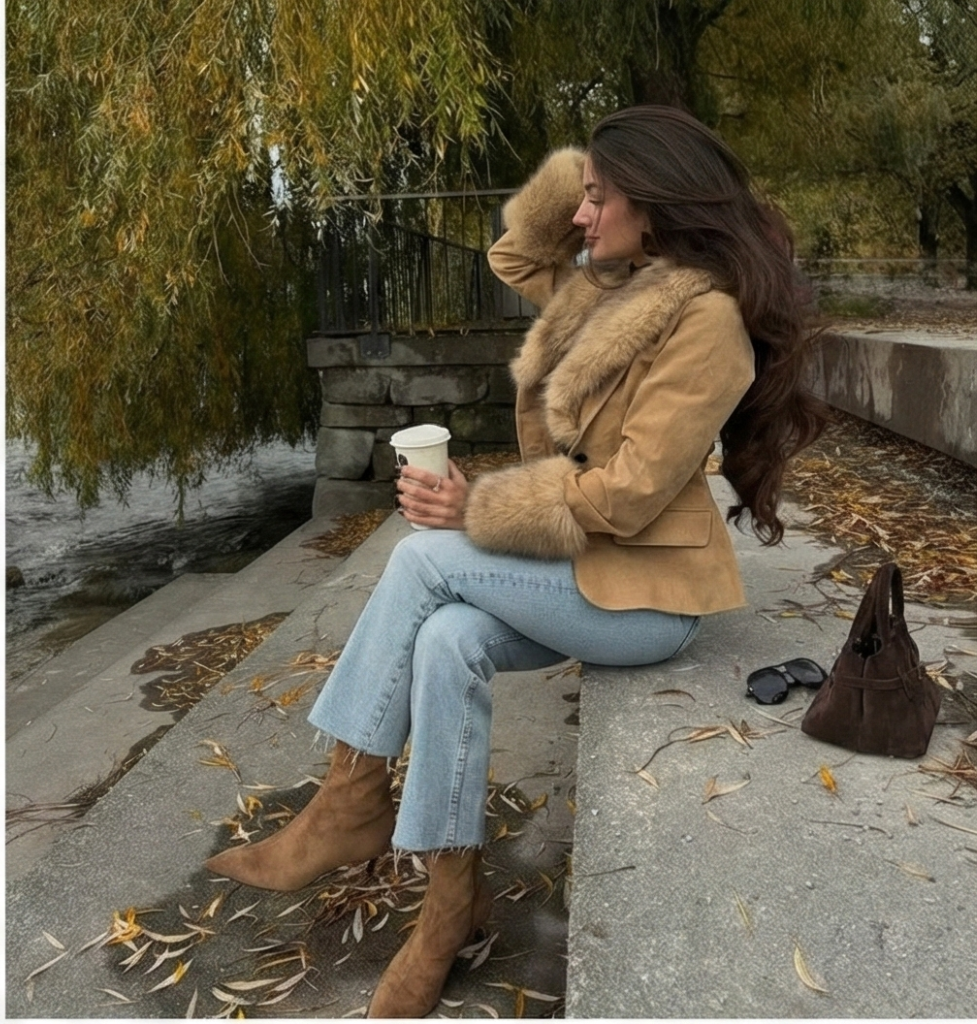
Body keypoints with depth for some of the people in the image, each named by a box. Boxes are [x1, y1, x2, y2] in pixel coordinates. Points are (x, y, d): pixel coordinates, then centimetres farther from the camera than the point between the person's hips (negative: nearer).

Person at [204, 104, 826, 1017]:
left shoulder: (704, 319, -18)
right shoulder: (611, 285, 9)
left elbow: (628, 495, -22)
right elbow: (516, 260, 25)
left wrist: (480, 508, -18)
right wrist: (576, 177, 8)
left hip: (644, 588, -8)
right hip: (574, 562, 8)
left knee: (424, 557, -21)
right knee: (447, 643, -22)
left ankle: (350, 804, -7)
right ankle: (449, 904, -12)